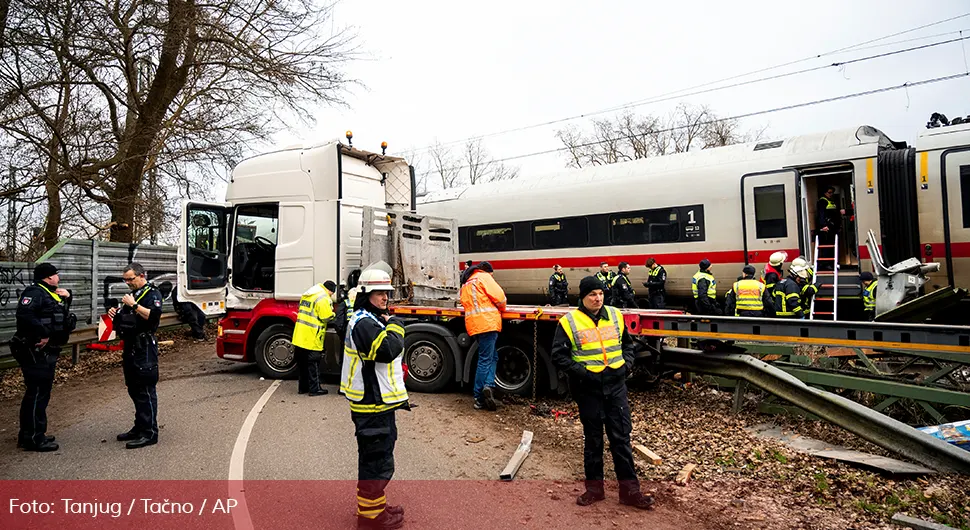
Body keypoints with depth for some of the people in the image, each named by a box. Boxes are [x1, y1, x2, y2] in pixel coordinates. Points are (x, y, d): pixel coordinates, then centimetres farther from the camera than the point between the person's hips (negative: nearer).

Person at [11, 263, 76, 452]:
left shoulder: (51, 294, 17)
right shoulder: (35, 292, -14)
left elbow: (63, 319, 20)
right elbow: (24, 315, -30)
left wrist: (66, 298, 5)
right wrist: (43, 335, -25)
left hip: (46, 352, 11)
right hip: (36, 352, -11)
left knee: (42, 392, 17)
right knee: (37, 393, -5)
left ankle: (28, 434, 28)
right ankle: (34, 438, 2)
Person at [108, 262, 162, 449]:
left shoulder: (152, 294, -8)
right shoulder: (132, 294, 19)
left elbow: (154, 315, -26)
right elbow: (125, 319, 29)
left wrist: (134, 305, -23)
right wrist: (115, 314, 10)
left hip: (145, 349, -10)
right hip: (131, 348, 10)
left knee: (146, 391, -7)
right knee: (134, 390, 15)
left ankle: (149, 433, -4)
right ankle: (139, 428, 25)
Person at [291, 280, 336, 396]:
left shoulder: (307, 295, 13)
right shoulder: (323, 298, -16)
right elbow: (327, 317, -18)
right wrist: (333, 314, 1)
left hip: (299, 337, 8)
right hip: (312, 339, -8)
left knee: (302, 364, 16)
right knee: (313, 364, 1)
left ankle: (302, 387, 26)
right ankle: (314, 389, 8)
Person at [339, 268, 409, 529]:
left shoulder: (373, 320, 16)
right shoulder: (365, 323, -19)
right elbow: (387, 350, -31)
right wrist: (395, 325, -15)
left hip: (376, 401, 11)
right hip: (373, 404, -11)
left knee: (376, 457, 21)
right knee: (377, 460, -1)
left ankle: (374, 504, 36)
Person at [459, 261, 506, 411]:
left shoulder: (466, 284, 26)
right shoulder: (484, 277, 1)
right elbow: (499, 296, -8)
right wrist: (502, 308, 12)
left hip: (474, 324, 8)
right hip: (487, 322, -8)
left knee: (492, 358, 14)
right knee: (485, 360, -6)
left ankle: (488, 385, -4)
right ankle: (479, 399, -5)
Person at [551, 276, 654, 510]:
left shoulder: (615, 316, 5)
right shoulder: (569, 322, -7)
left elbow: (627, 343, 19)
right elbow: (559, 355, -6)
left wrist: (627, 364, 4)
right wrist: (579, 371, -16)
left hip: (615, 385, 3)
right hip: (588, 388, -3)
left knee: (621, 437, 6)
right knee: (593, 439, 10)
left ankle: (629, 489, 16)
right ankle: (594, 487, 24)